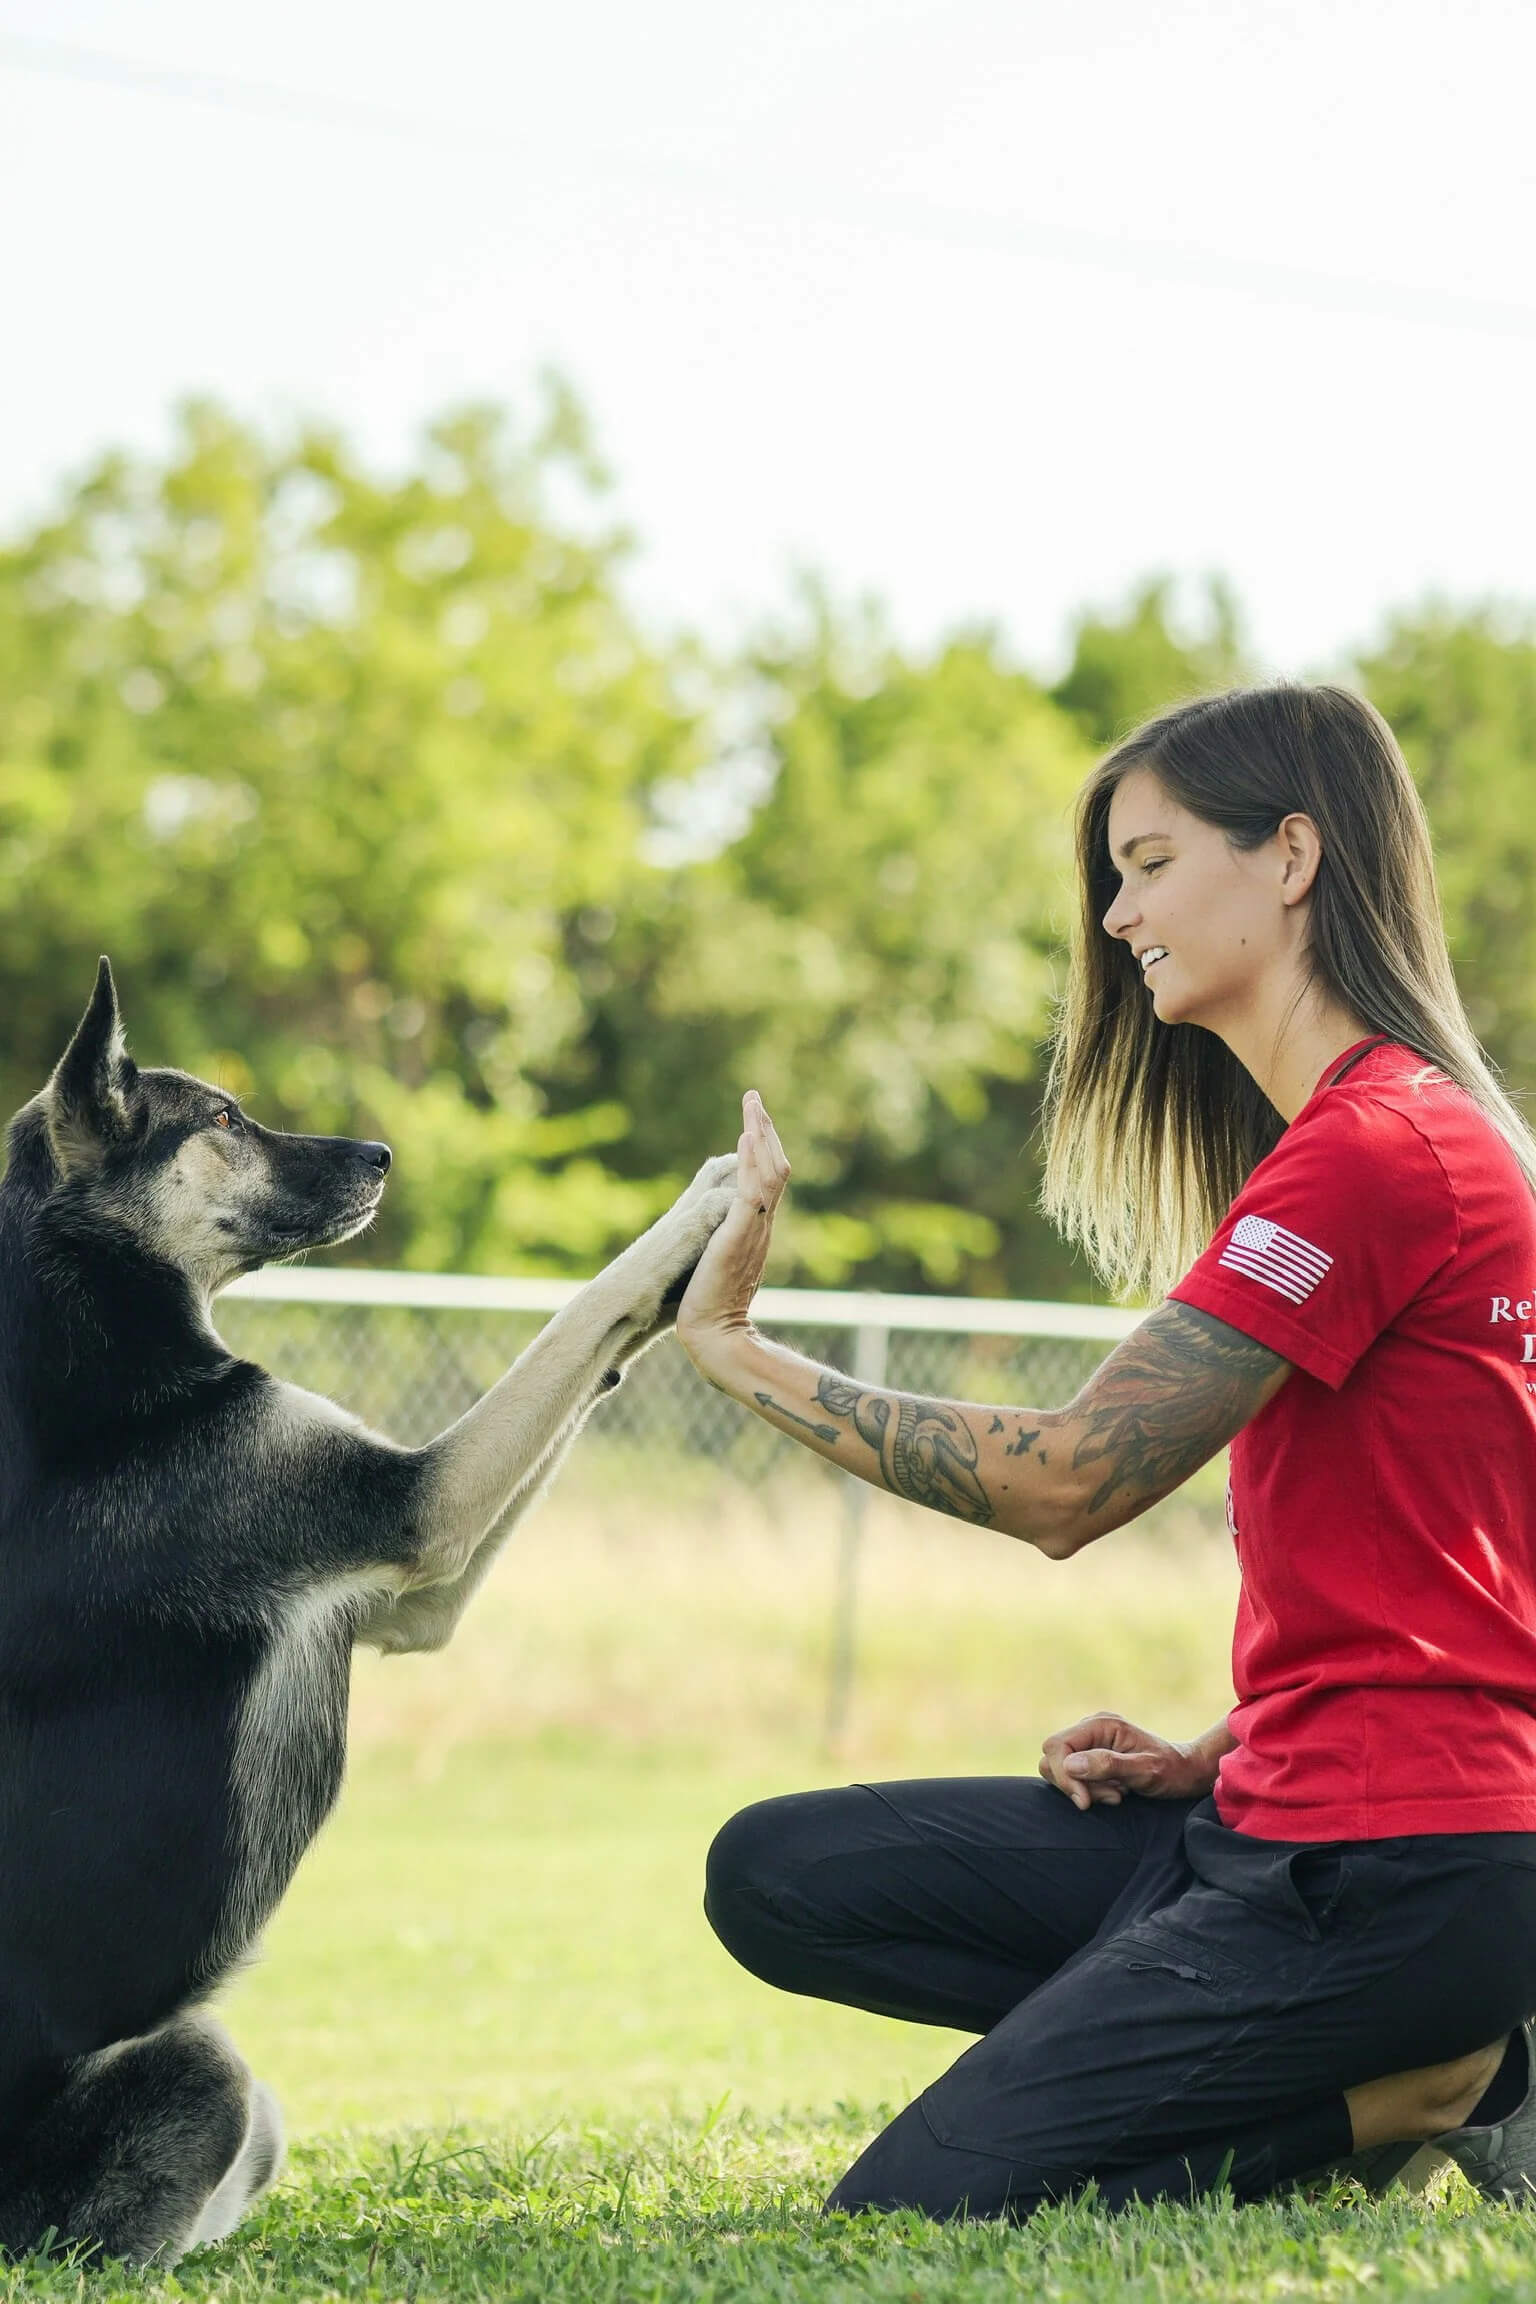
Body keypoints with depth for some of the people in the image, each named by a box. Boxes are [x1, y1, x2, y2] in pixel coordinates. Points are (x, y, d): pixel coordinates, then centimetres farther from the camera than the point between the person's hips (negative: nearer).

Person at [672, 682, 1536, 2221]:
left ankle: (1411, 2098, -4)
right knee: (778, 1878, 5)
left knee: (899, 2222, -12)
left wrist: (732, 1345, -12)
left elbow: (1062, 1480, -19)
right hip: (1285, 1813, 10)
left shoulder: (1378, 1150, -16)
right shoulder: (1350, 1136, 18)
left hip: (1397, 1862, -10)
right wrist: (1216, 1758, 6)